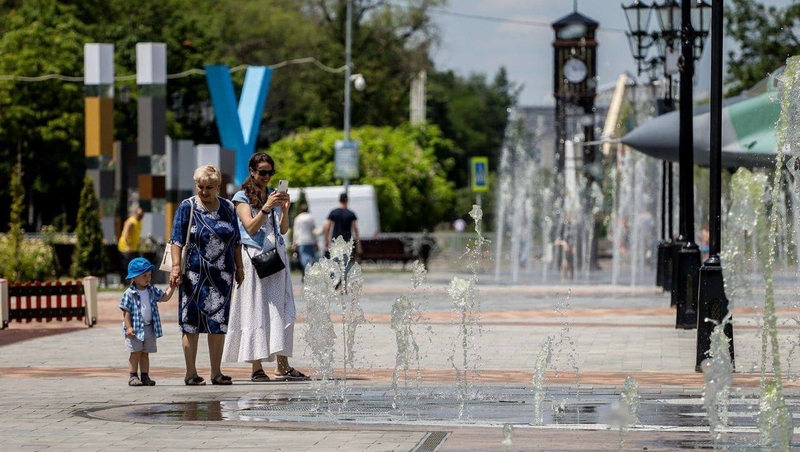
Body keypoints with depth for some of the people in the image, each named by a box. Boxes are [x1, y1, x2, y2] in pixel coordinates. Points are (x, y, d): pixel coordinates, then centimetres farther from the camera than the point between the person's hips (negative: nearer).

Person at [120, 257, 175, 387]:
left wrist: (172, 286, -1)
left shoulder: (152, 291, 7)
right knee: (136, 353, -2)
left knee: (145, 353, 10)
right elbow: (126, 312, -12)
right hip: (136, 328, -5)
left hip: (149, 328, 5)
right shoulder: (129, 294, -10)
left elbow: (165, 297, 10)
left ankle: (145, 376, 14)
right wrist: (128, 327, -18)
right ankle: (133, 376, 3)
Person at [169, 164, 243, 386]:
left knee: (219, 324, 6)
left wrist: (239, 267, 13)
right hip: (194, 274, -4)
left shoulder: (228, 208, 10)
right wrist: (176, 266, -14)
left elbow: (236, 241, 16)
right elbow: (177, 241, -5)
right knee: (191, 325, -1)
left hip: (222, 275, 4)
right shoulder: (187, 207, -1)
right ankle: (191, 373, 4)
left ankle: (216, 372, 12)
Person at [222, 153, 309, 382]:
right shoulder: (242, 197, 0)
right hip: (255, 257, -5)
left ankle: (282, 365, -1)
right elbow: (251, 228, -10)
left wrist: (284, 210, -8)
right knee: (256, 311, -6)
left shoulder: (274, 195, 14)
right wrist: (266, 207, -20)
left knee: (281, 309, 0)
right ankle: (256, 367, -5)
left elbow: (283, 230, 9)